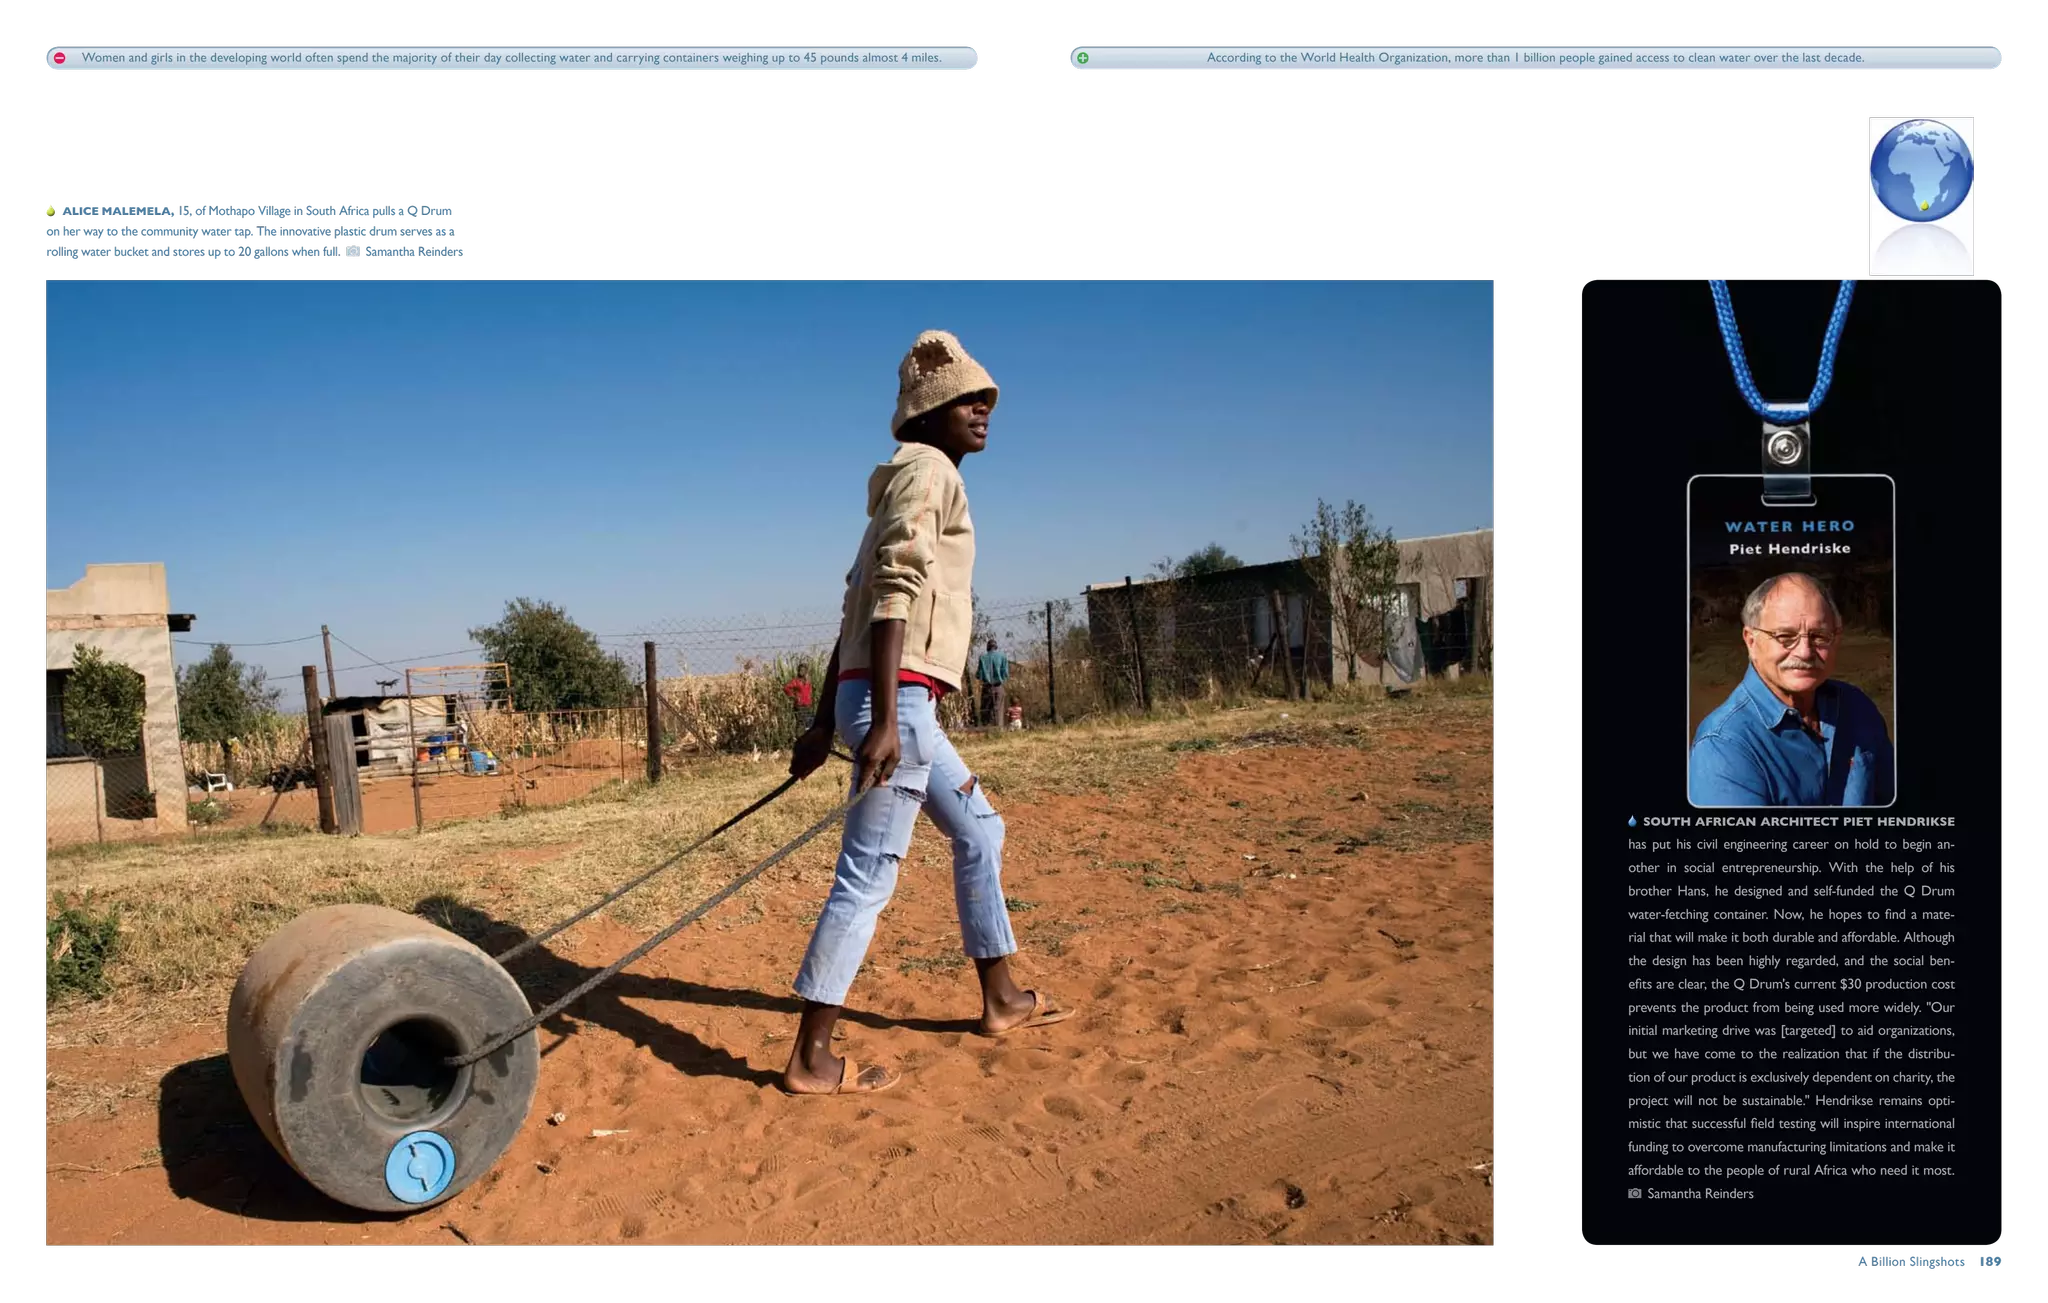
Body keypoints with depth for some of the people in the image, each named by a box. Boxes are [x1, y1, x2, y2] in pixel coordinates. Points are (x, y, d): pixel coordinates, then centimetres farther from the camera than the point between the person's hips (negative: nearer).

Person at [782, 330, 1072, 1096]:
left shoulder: (916, 484, 23)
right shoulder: (925, 470, -6)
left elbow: (856, 609, 20)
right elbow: (893, 596, -19)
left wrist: (826, 723, 18)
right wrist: (884, 721, -26)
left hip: (893, 702, 11)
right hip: (895, 698, -11)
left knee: (979, 832, 20)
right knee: (868, 876, -8)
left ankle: (1001, 1000, 31)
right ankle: (811, 1058, -2)